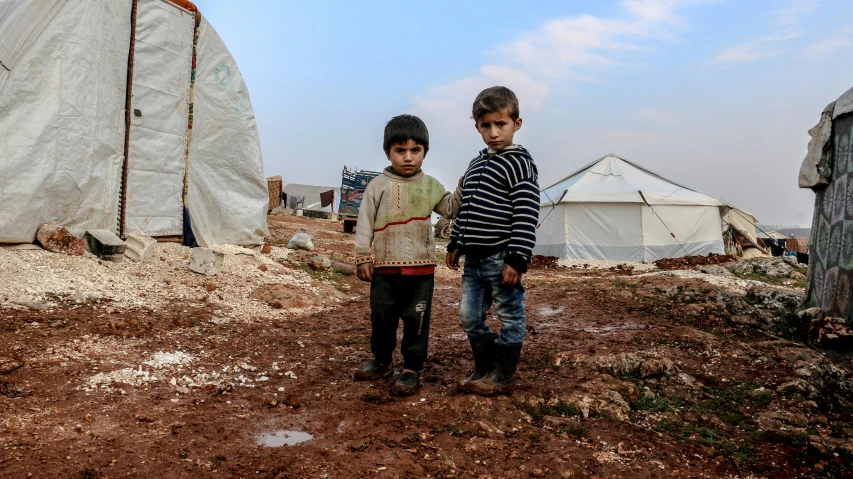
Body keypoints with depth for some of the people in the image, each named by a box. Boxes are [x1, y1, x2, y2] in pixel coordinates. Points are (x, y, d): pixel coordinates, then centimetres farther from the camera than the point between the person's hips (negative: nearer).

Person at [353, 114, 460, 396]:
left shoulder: (430, 186, 5)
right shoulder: (378, 185, -1)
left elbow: (450, 209, 14)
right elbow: (365, 223, -1)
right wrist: (363, 258, -4)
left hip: (420, 268, 0)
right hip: (385, 267, 0)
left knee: (416, 320, 4)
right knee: (381, 318, 13)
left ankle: (412, 369, 16)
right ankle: (381, 362, 33)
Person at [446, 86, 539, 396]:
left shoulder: (519, 164, -10)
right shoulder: (476, 164, 15)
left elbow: (526, 217, -16)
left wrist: (517, 259, -20)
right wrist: (455, 244, 21)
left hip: (502, 258, -8)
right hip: (474, 258, 8)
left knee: (510, 317, 5)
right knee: (469, 317, 14)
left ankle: (502, 377, 17)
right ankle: (484, 369, 29)